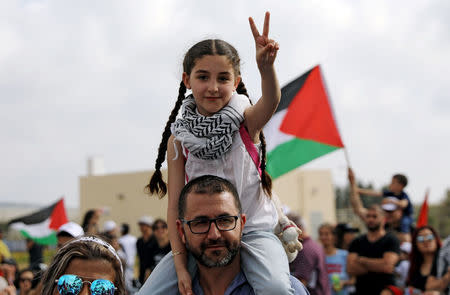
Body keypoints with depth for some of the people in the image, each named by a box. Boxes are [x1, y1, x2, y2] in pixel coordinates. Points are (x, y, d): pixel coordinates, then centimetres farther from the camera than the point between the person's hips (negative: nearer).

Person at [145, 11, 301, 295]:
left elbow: (271, 102, -31)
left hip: (254, 230, -3)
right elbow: (175, 206, -3)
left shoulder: (246, 121, -6)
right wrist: (181, 264, -13)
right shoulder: (179, 140, -2)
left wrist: (266, 66, -54)